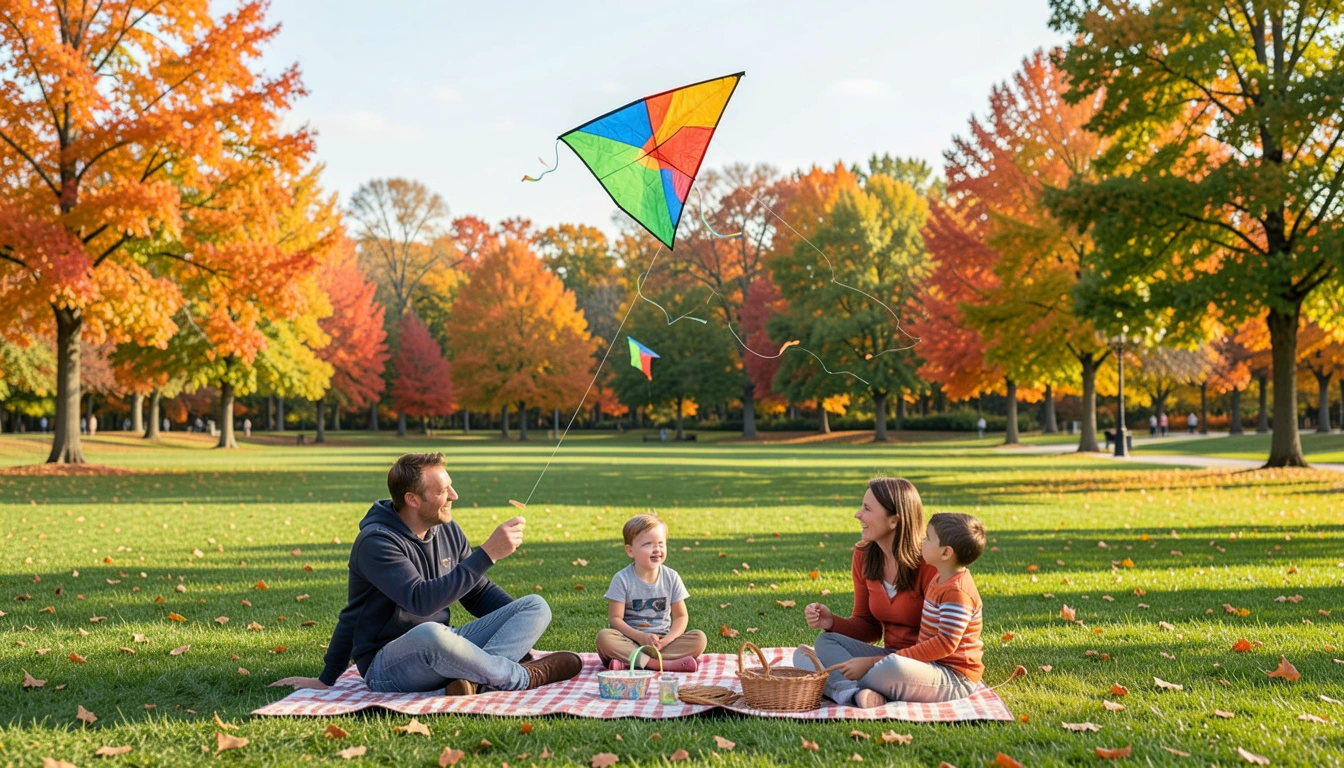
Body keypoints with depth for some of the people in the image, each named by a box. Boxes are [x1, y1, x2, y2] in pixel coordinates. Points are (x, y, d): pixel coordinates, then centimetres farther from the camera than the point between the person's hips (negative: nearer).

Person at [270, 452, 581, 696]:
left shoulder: (447, 530, 7)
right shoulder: (377, 542, -16)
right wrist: (488, 553, -31)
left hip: (440, 653, 8)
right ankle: (522, 678, -19)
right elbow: (422, 600, -31)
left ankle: (472, 678, -32)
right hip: (386, 666, -8)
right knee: (430, 634, -43)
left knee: (536, 605, -5)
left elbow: (480, 592, 17)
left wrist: (521, 629, 2)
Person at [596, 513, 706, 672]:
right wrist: (640, 637, -23)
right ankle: (662, 664, -36)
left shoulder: (671, 577, 1)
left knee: (699, 638, -21)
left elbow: (681, 616, 3)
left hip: (662, 638, 3)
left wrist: (665, 641, -16)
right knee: (604, 637, -32)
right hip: (630, 638, -3)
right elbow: (615, 618, -9)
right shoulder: (622, 579, -7)